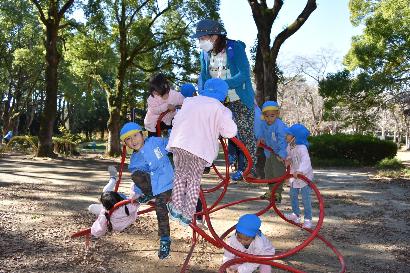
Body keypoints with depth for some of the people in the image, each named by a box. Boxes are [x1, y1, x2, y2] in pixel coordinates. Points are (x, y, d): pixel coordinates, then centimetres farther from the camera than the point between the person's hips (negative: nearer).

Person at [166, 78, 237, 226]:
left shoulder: (189, 101, 16)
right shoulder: (219, 108, 3)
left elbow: (176, 120, 21)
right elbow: (230, 132, 0)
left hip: (179, 144, 3)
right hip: (200, 149, -3)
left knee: (180, 175, 20)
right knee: (194, 181, 9)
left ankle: (176, 208, 12)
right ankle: (187, 215, 9)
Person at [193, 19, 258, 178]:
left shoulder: (235, 48, -16)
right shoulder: (205, 53, 0)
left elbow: (244, 74, -24)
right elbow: (203, 76, 1)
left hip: (240, 100, -4)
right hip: (218, 101, 5)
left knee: (245, 134, -2)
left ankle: (251, 169, 8)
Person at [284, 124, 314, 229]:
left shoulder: (302, 148, -28)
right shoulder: (289, 146, -1)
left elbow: (305, 160, -42)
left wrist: (299, 171, -56)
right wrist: (288, 160, -8)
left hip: (304, 176, -9)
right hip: (295, 176, 9)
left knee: (305, 198, -3)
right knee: (293, 195, 17)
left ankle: (308, 219, 9)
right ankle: (296, 214, 34)